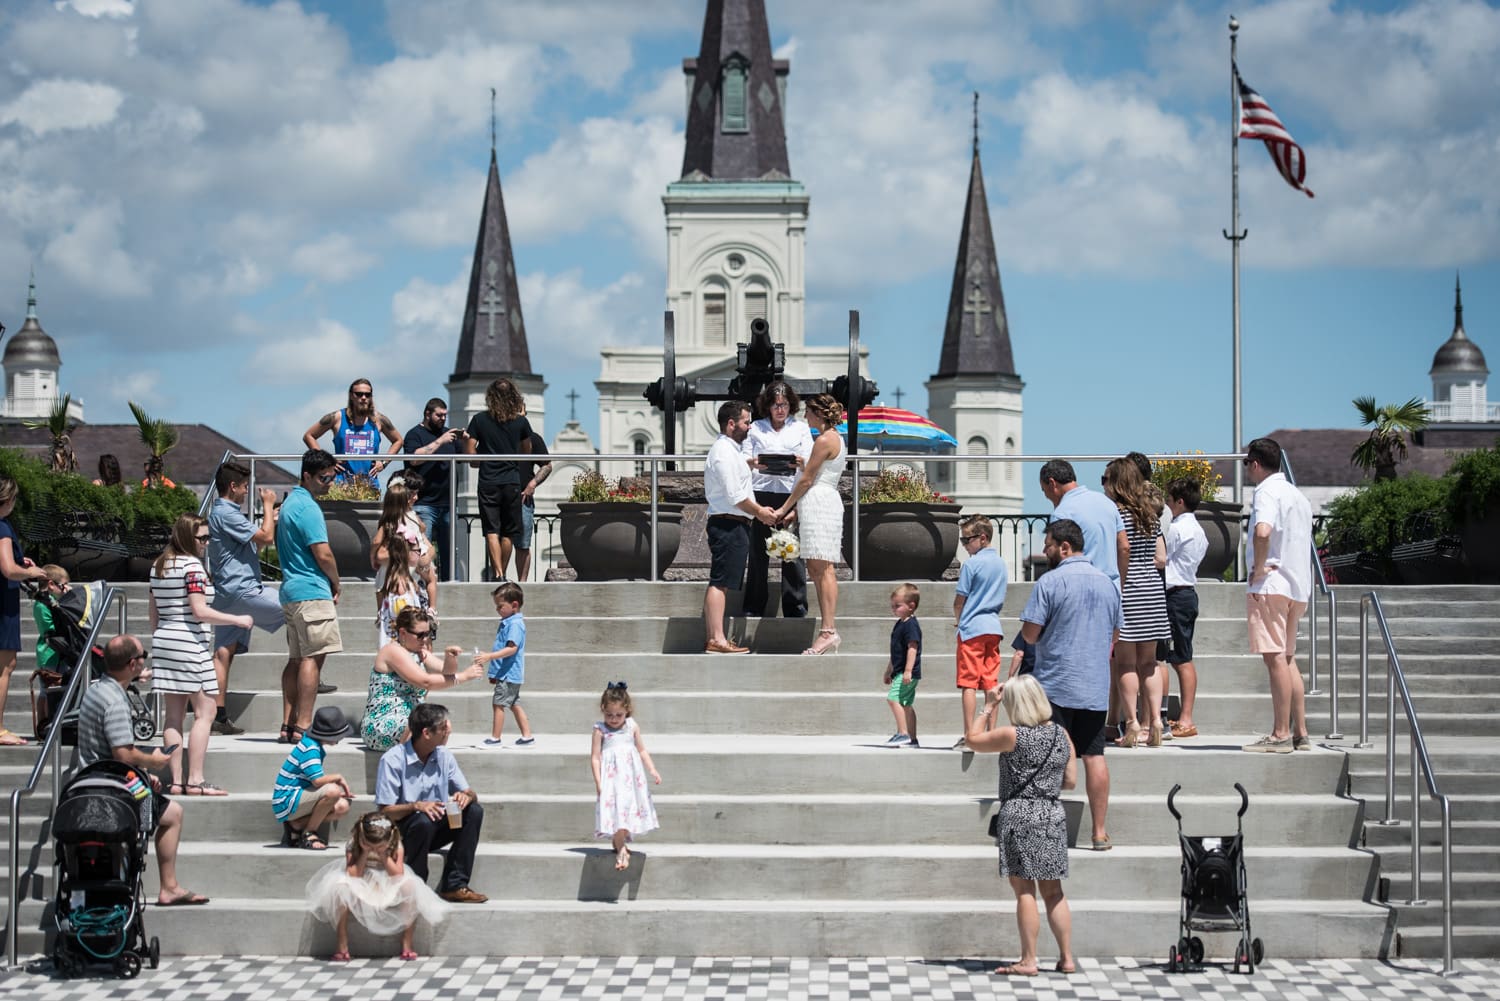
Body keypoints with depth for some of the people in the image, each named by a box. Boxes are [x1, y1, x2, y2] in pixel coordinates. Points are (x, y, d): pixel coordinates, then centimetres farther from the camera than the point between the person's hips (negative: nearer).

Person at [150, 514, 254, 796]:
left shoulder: (159, 566, 13)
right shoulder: (192, 566, -12)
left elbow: (153, 609, 19)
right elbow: (200, 611, -17)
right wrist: (238, 620, -9)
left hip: (164, 641, 9)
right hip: (190, 644, -9)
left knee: (174, 713, 8)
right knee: (205, 712, -4)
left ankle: (176, 780, 8)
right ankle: (195, 781, -8)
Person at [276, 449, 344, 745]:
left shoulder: (290, 503, 18)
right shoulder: (308, 507, -13)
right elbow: (323, 554, -16)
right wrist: (336, 584, 1)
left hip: (291, 590, 10)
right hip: (312, 592, -10)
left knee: (296, 658, 10)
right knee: (313, 657, -10)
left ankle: (288, 726, 10)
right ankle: (303, 727, -13)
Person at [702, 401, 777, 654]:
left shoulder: (729, 450, 20)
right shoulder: (724, 452, -14)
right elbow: (735, 495, -19)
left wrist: (758, 510, 19)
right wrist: (759, 512, -8)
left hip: (730, 524, 11)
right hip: (729, 524, -11)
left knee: (720, 583, 10)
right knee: (720, 583, -12)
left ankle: (712, 638, 12)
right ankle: (716, 639, -15)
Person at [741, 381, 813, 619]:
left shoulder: (801, 428, 15)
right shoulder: (756, 429, 15)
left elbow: (810, 462, 6)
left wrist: (801, 462, -18)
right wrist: (753, 463, -14)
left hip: (791, 492, 0)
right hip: (761, 494, 0)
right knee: (758, 551, -1)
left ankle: (795, 608, 0)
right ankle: (754, 607, 6)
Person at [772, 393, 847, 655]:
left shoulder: (825, 441, -11)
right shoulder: (836, 438, 20)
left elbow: (807, 480, -10)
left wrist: (784, 509, -3)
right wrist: (796, 509, 20)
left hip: (819, 503, -10)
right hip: (826, 500, 10)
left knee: (823, 569, -13)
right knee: (816, 569, 9)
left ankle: (828, 631, -16)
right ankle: (828, 629, 7)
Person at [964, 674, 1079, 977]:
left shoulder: (1013, 735, -11)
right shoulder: (1062, 735, 5)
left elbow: (973, 739, 2)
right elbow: (1071, 780, 9)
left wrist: (988, 709, 10)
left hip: (1019, 815, -5)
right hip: (1052, 816, 6)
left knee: (1024, 891, -2)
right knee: (1053, 891, 12)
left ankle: (1028, 960, -2)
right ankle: (1067, 958, 12)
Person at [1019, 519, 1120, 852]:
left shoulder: (1050, 582, -10)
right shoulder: (1107, 582, 11)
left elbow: (1030, 634, -11)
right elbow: (1114, 635, 18)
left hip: (1056, 685, -5)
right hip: (1096, 687, 5)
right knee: (1094, 756, 7)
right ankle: (1100, 833, 9)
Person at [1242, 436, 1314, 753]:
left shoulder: (1267, 492, -10)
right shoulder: (1297, 494, 20)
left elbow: (1263, 532, -30)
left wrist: (1258, 567, -18)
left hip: (1270, 584, -9)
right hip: (1297, 586, 9)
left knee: (1275, 657, -9)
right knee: (1288, 657, 14)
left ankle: (1280, 734, -10)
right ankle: (1300, 733, 14)